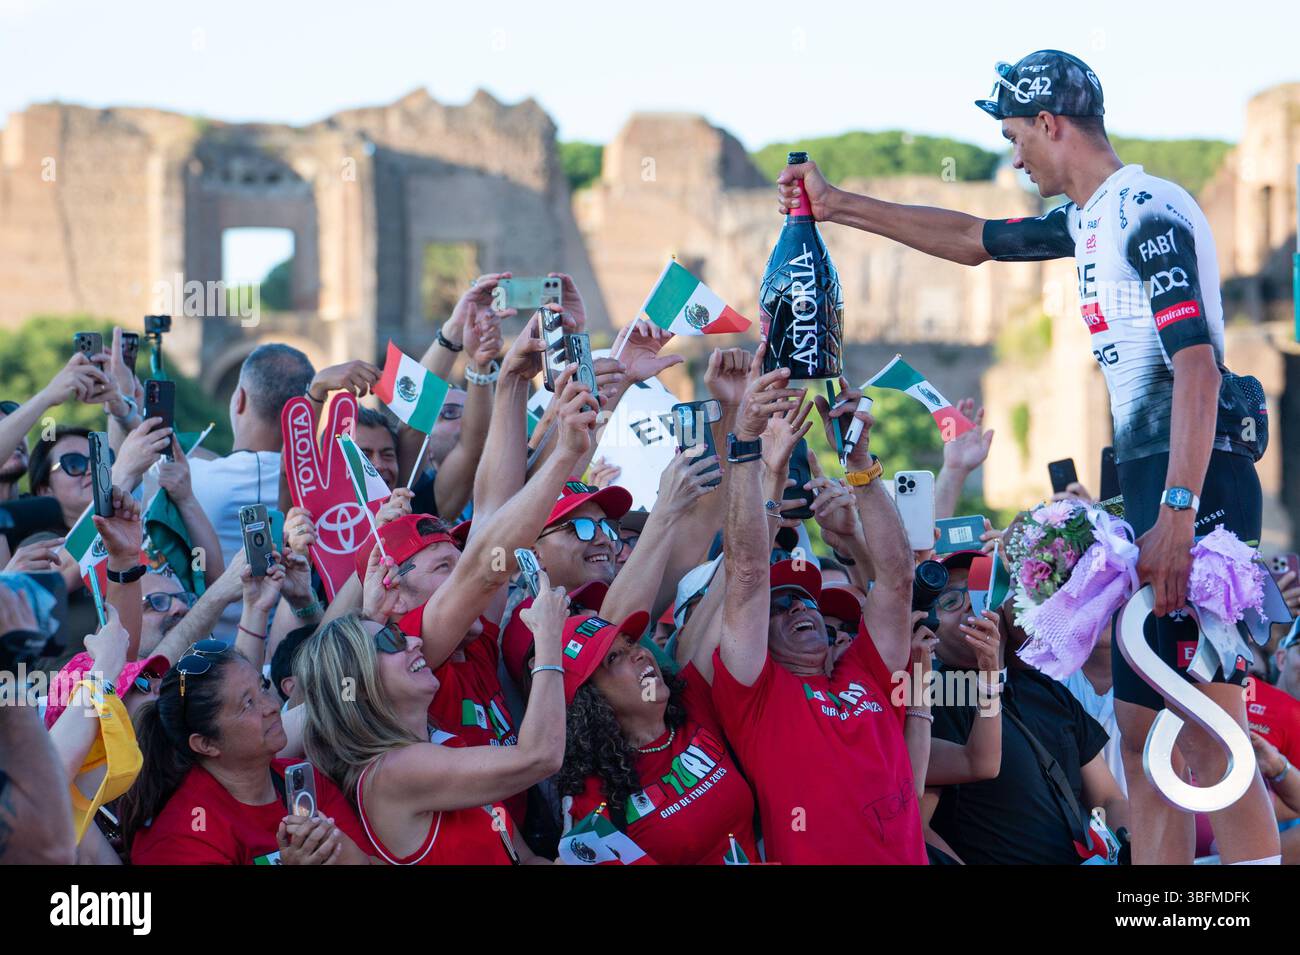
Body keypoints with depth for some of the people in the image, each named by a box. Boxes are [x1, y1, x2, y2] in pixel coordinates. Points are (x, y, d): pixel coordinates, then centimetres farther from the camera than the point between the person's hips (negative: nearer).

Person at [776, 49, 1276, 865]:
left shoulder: (1149, 212, -11)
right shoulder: (1092, 221, 18)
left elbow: (1197, 363, -21)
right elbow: (971, 240, 33)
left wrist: (1177, 509, -28)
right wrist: (838, 206, 35)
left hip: (1196, 477, -10)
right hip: (1150, 476, 10)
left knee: (1211, 737, -15)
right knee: (1141, 732, 7)